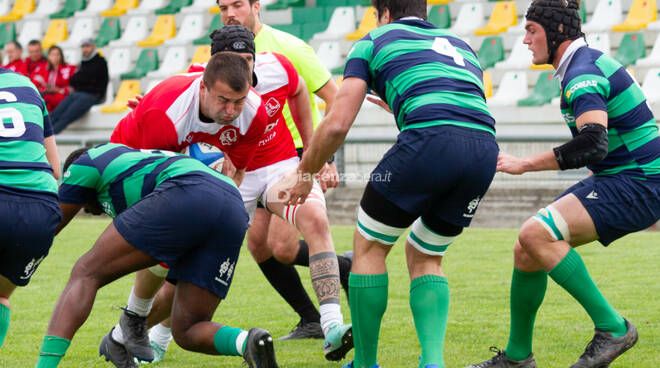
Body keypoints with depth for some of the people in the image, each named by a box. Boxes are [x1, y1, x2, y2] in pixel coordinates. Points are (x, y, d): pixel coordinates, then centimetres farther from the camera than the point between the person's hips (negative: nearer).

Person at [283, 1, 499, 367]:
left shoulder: (375, 41, 19)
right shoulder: (459, 45, 34)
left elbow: (337, 124, 10)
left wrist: (304, 173, 25)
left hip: (429, 139, -5)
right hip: (484, 148, 5)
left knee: (369, 246, 17)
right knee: (425, 257, 23)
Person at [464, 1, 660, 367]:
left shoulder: (583, 75, -19)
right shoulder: (588, 62, 13)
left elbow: (593, 144, -33)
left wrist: (525, 164, -27)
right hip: (616, 180, 10)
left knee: (536, 234, -25)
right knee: (527, 251, 6)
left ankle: (612, 327, -16)